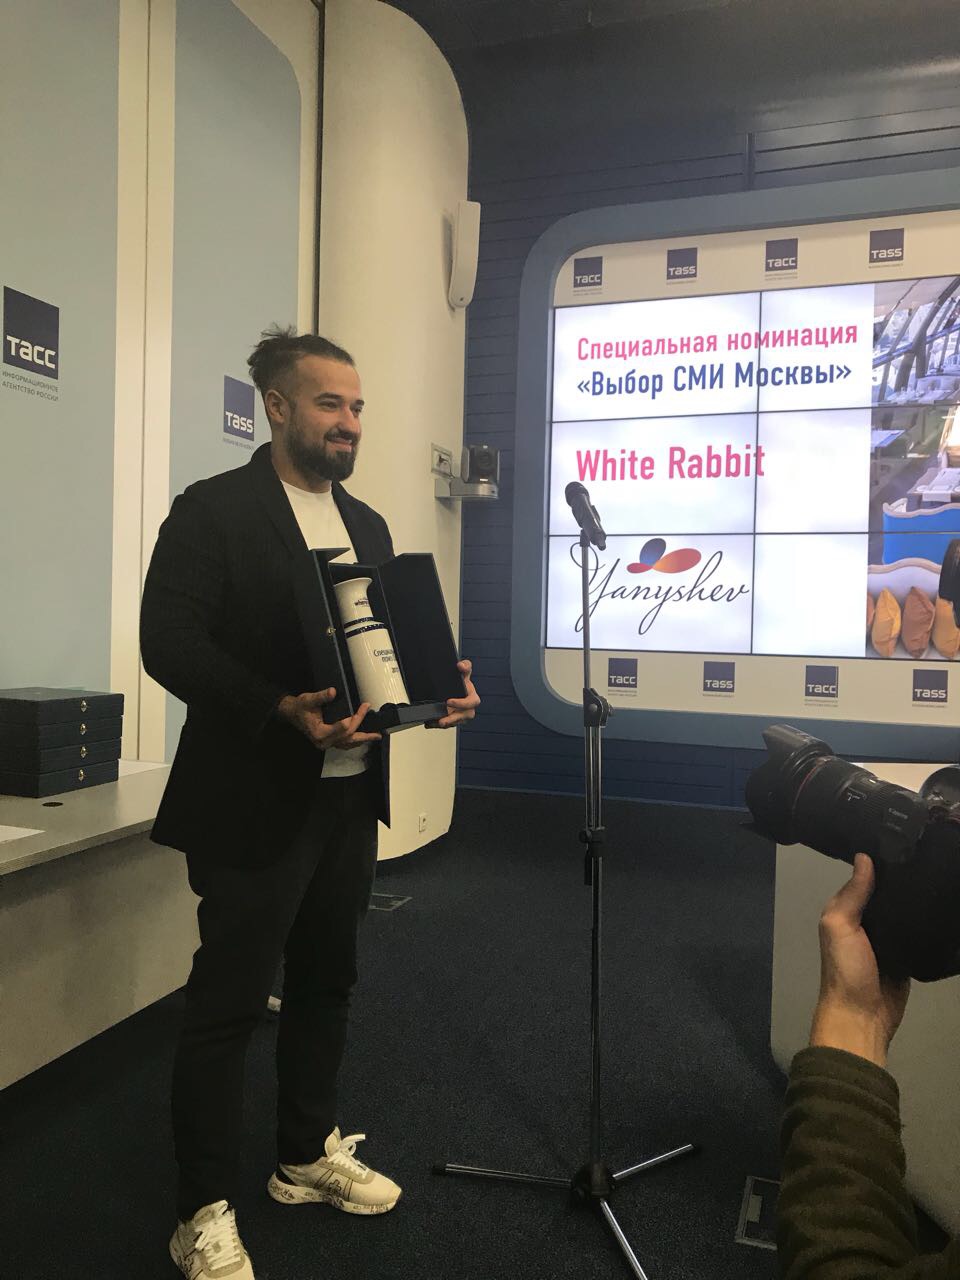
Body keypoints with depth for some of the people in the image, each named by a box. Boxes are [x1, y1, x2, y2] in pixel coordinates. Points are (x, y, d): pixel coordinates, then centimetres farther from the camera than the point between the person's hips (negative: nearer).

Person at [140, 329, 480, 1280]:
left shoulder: (368, 525, 14)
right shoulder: (213, 509, -8)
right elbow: (169, 641, -17)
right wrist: (281, 712, -28)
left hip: (350, 796, 7)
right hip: (254, 801, -7)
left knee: (326, 984, 19)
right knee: (226, 1004, 5)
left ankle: (308, 1157, 39)